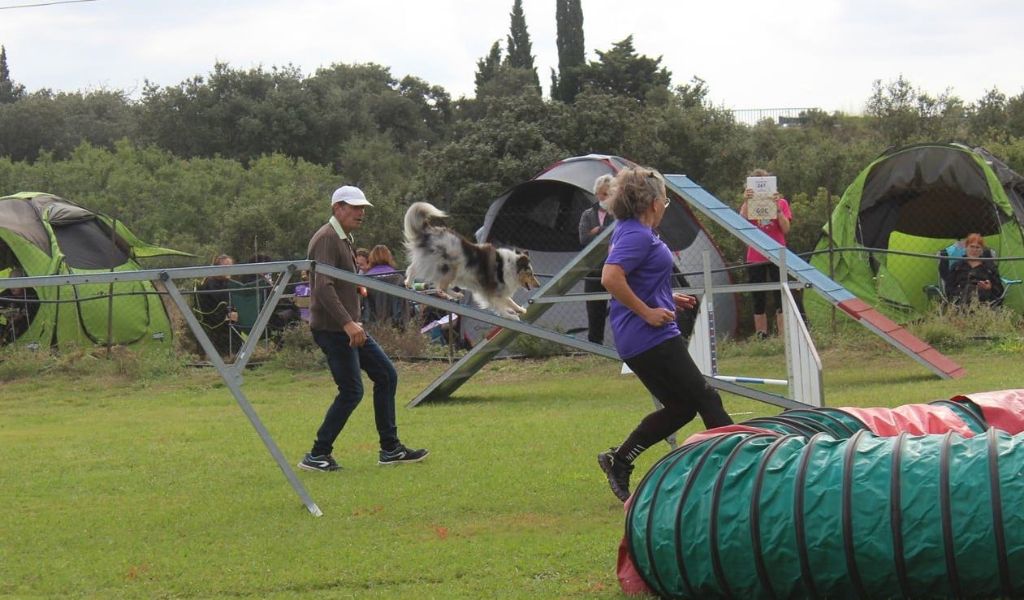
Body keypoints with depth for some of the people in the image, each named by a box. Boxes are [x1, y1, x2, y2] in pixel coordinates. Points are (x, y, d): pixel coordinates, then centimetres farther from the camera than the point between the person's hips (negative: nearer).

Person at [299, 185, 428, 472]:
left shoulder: (345, 239, 18)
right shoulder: (326, 239, -15)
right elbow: (323, 287, -26)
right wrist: (348, 324, -31)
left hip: (348, 327, 11)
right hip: (331, 328, -11)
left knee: (386, 375, 10)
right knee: (351, 391, -10)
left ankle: (390, 449, 15)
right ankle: (317, 456, -3)